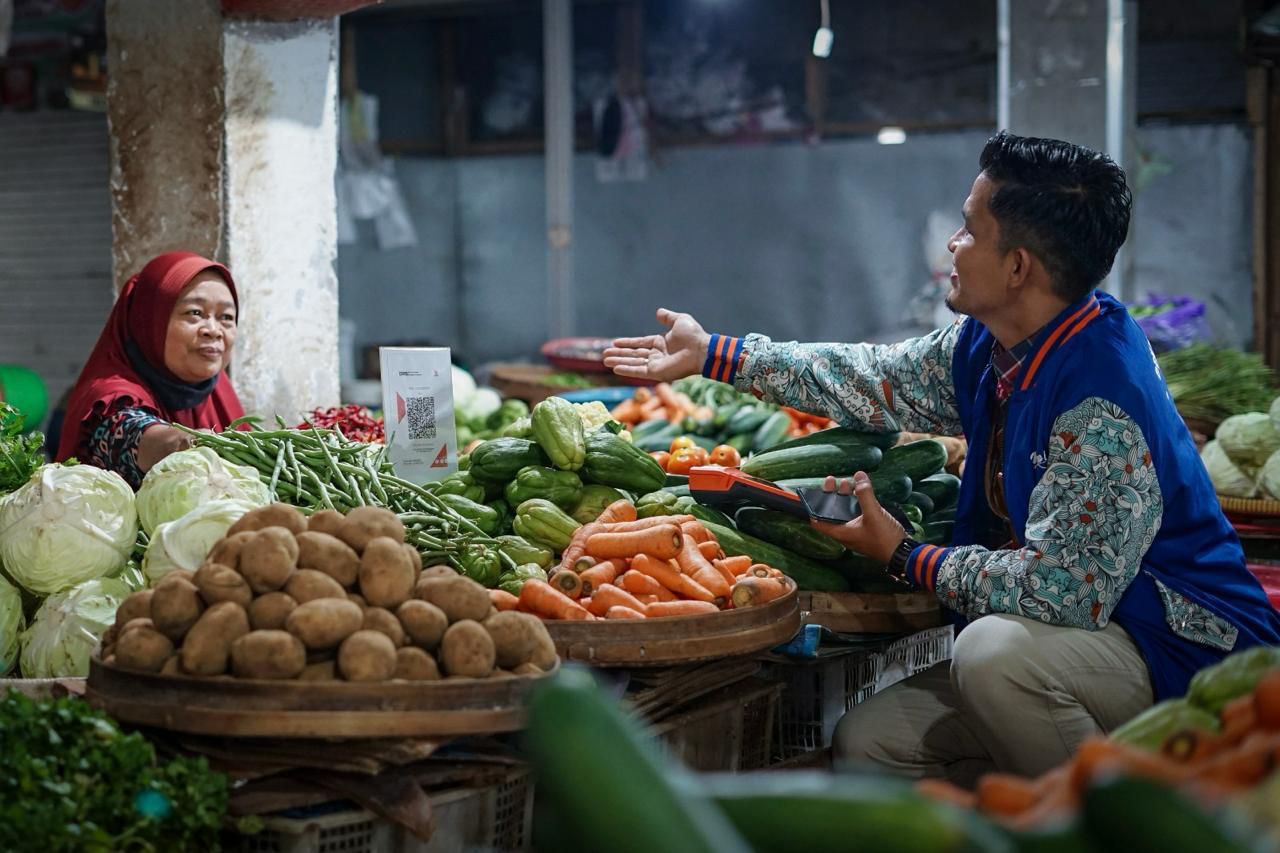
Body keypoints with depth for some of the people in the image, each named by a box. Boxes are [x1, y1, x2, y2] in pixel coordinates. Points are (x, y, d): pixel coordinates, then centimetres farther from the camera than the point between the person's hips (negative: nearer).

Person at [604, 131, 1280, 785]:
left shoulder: (1101, 405, -28)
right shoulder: (988, 347, 0)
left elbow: (1057, 589, -29)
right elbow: (882, 382, 15)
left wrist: (905, 557, -15)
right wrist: (709, 354, 18)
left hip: (1186, 648, -8)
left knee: (996, 650, -36)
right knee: (867, 742, 2)